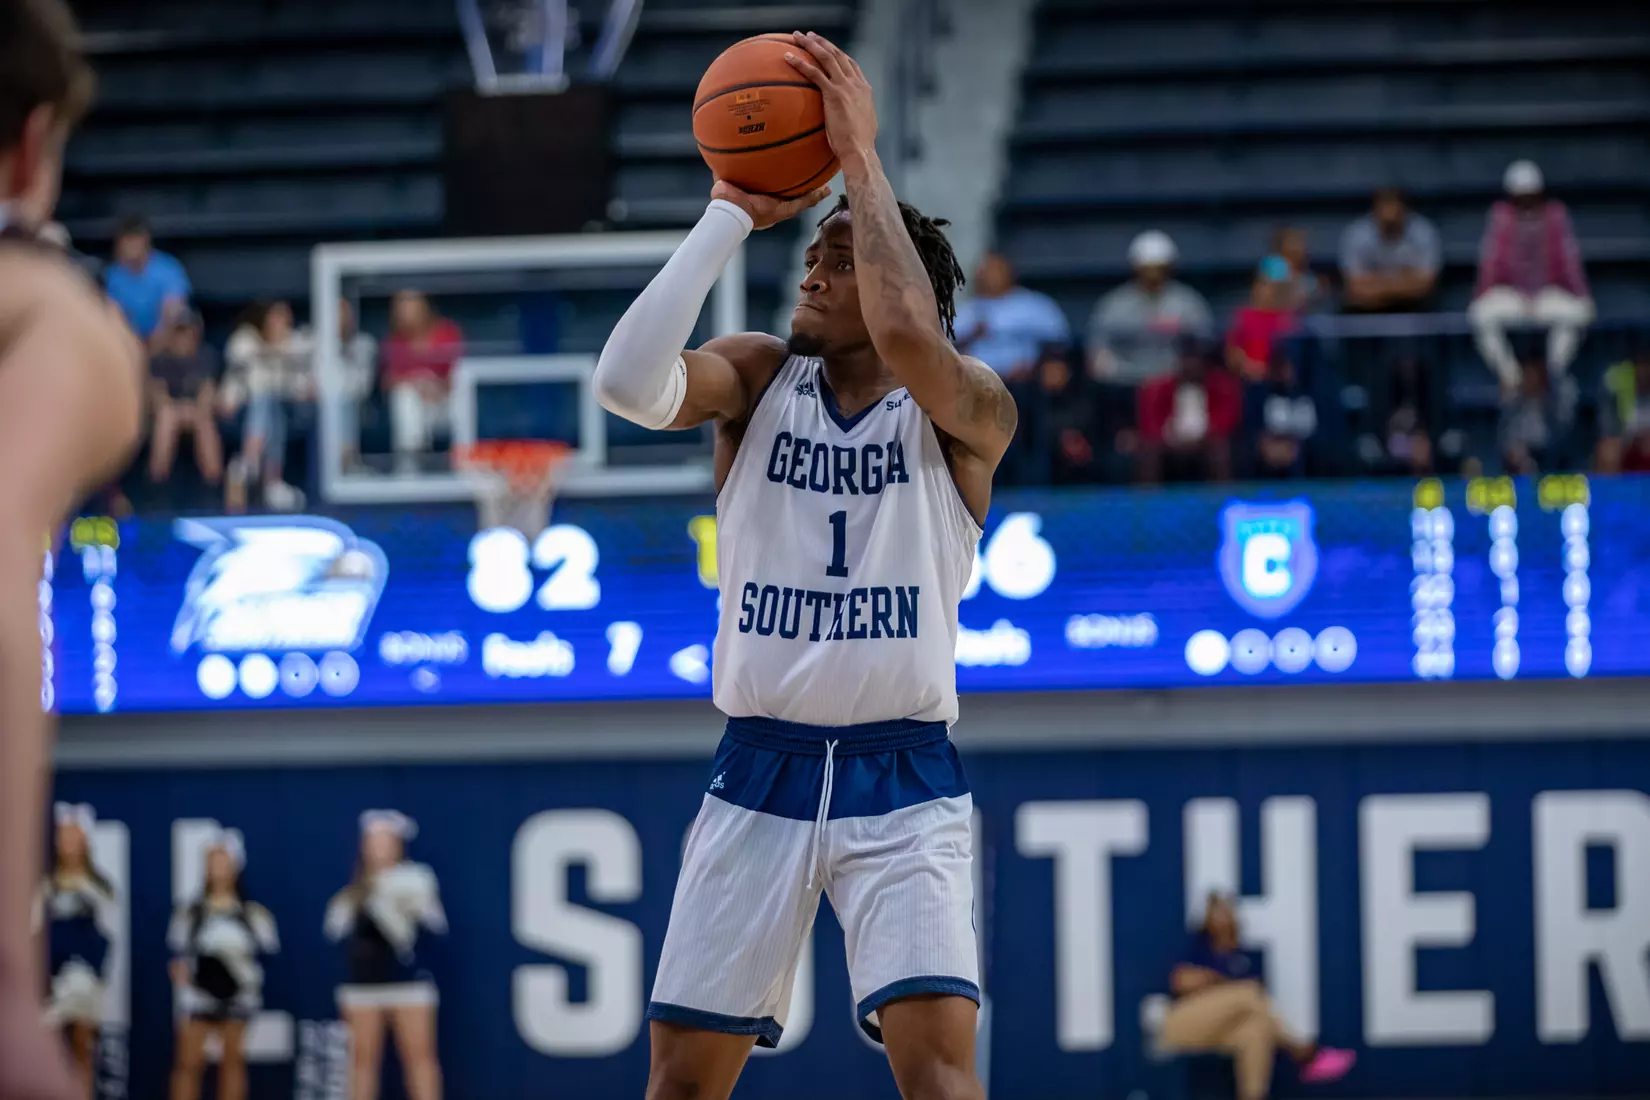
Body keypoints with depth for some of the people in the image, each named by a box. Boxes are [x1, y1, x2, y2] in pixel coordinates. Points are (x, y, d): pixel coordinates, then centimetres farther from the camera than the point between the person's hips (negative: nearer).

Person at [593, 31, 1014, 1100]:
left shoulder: (969, 408, -3)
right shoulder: (760, 376, 6)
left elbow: (906, 339, -28)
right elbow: (630, 381, -15)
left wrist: (860, 157, -19)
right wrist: (733, 213, -11)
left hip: (903, 780, -3)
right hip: (760, 772, 3)